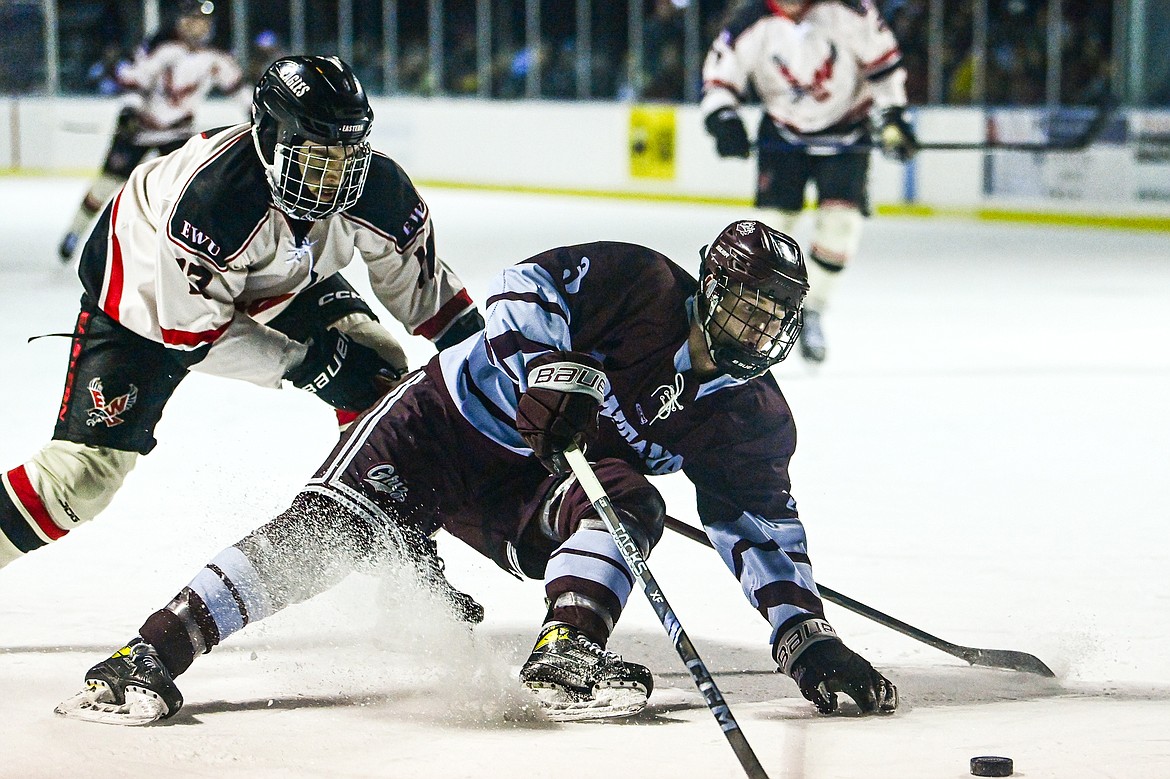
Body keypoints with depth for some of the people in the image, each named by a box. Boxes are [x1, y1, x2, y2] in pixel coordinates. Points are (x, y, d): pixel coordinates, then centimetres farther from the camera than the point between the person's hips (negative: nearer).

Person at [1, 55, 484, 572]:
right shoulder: (212, 195, -42)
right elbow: (192, 331, -32)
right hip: (150, 288, -5)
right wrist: (307, 362, -31)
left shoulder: (376, 186, -27)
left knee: (382, 374, -12)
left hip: (279, 285, 5)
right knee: (91, 463, -14)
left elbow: (419, 281, -8)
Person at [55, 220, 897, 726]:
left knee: (631, 505, -22)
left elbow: (763, 529, 0)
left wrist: (807, 637, -9)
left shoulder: (751, 419, -1)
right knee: (329, 528, -23)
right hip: (449, 417, -5)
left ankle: (566, 655, -31)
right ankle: (149, 655, -28)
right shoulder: (641, 287, -15)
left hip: (526, 493, 5)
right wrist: (554, 371, -39)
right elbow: (527, 287, -24)